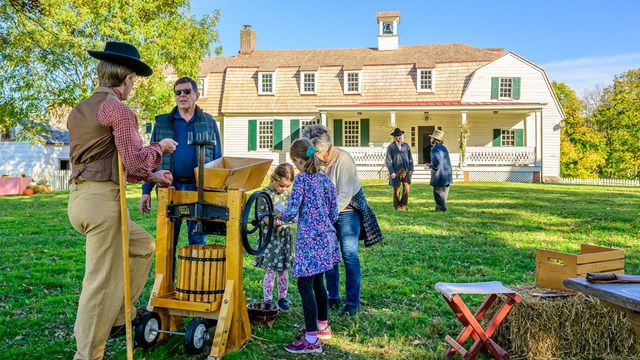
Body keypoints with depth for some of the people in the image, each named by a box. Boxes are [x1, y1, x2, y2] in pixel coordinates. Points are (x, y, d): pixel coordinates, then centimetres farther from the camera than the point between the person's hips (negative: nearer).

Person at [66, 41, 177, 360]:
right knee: (101, 281, -1)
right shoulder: (119, 110, -10)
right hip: (102, 201, -9)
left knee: (143, 246, 22)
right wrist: (160, 147, 4)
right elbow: (135, 162, -14)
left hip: (80, 197, 9)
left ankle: (120, 318, 26)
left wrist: (149, 176, 25)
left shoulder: (78, 111, 18)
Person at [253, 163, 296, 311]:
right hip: (271, 237, -5)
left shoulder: (286, 192, 6)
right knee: (271, 271, 0)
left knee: (284, 270, 13)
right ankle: (267, 300, 15)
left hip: (285, 235, 5)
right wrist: (272, 223, -30)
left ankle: (282, 298, 26)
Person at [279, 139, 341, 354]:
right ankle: (322, 326, 32)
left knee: (305, 284, -4)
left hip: (309, 238, -8)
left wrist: (280, 217, 7)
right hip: (326, 235, 8)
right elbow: (334, 213, 13)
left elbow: (292, 211, -14)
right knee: (317, 281, 19)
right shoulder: (325, 178, 11)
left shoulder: (302, 178, -10)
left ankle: (312, 340, -3)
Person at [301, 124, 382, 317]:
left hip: (346, 212, -6)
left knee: (350, 256, -2)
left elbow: (345, 195, -24)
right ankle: (333, 297, 24)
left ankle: (352, 303, 7)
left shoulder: (343, 160, -20)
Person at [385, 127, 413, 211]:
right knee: (396, 189, 4)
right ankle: (397, 206, 20)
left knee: (407, 187, -9)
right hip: (395, 171, -2)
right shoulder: (390, 147, 0)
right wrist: (391, 172, -12)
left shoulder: (406, 146, 8)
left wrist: (411, 169, 2)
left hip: (406, 170, 2)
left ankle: (403, 205, 8)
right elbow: (388, 161, -3)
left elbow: (410, 158, 11)